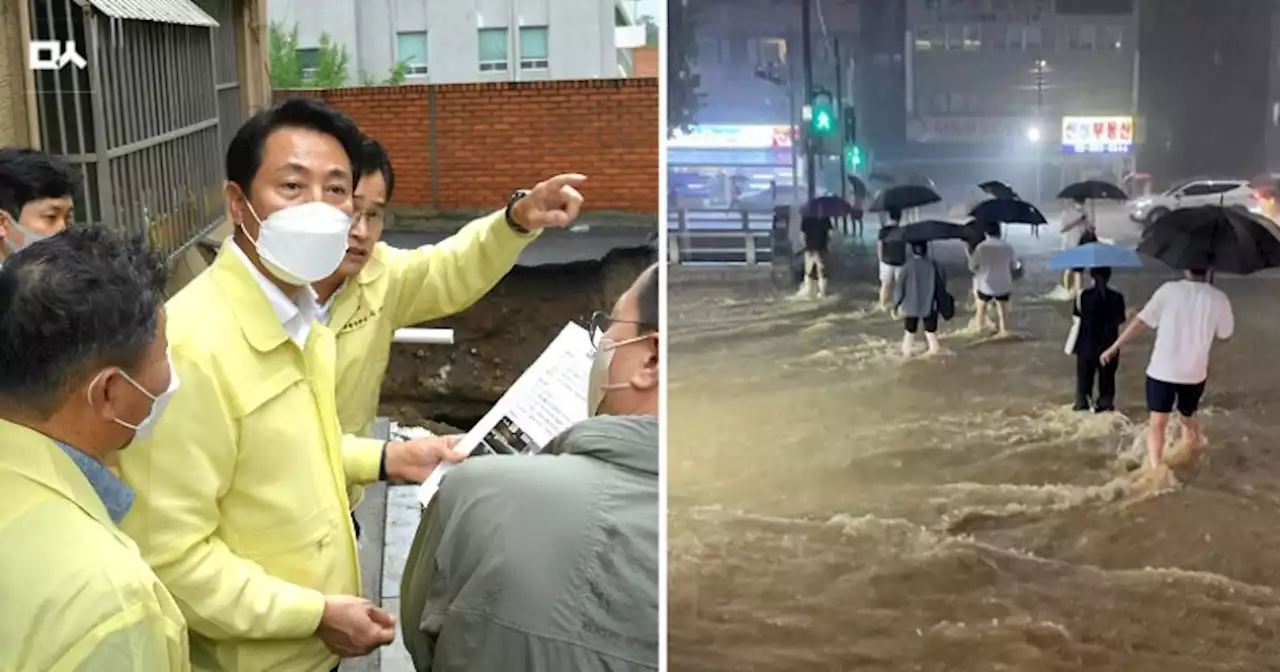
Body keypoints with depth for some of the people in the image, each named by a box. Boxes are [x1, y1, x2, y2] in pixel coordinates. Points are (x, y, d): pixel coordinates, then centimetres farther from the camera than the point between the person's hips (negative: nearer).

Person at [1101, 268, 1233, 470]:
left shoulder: (1169, 290, -11)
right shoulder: (1219, 299, -7)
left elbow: (1141, 321, -10)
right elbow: (1225, 334, 7)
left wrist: (1115, 346, -2)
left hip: (1162, 370, -2)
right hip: (1195, 372, 2)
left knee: (1157, 422, 1)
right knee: (1188, 417, 25)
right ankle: (1189, 458, 44)